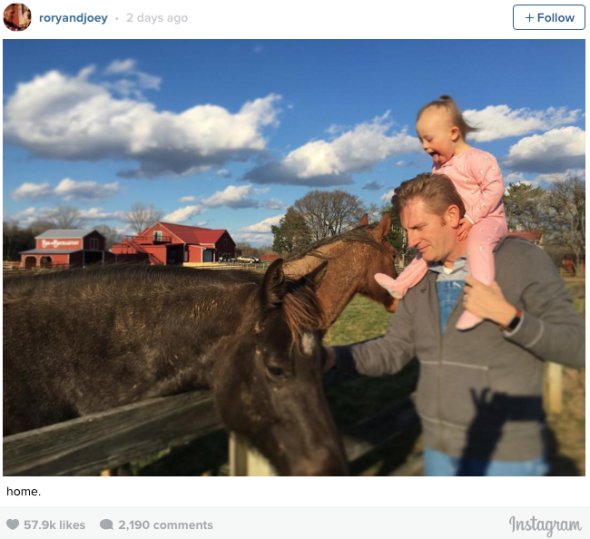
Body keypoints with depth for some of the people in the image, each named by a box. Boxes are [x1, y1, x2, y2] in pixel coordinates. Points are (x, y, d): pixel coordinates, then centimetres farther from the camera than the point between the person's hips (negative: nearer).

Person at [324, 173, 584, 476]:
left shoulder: (523, 260, -13)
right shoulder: (422, 278, 2)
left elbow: (577, 348, -13)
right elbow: (394, 350, 1)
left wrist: (506, 315, -27)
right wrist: (333, 358, -15)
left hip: (506, 455, -5)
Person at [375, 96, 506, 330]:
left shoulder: (477, 158, -17)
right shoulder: (438, 165, 9)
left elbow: (495, 187, -23)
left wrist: (471, 218, -25)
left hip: (487, 220, -9)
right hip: (455, 226, 9)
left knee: (477, 241, -38)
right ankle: (401, 285, 21)